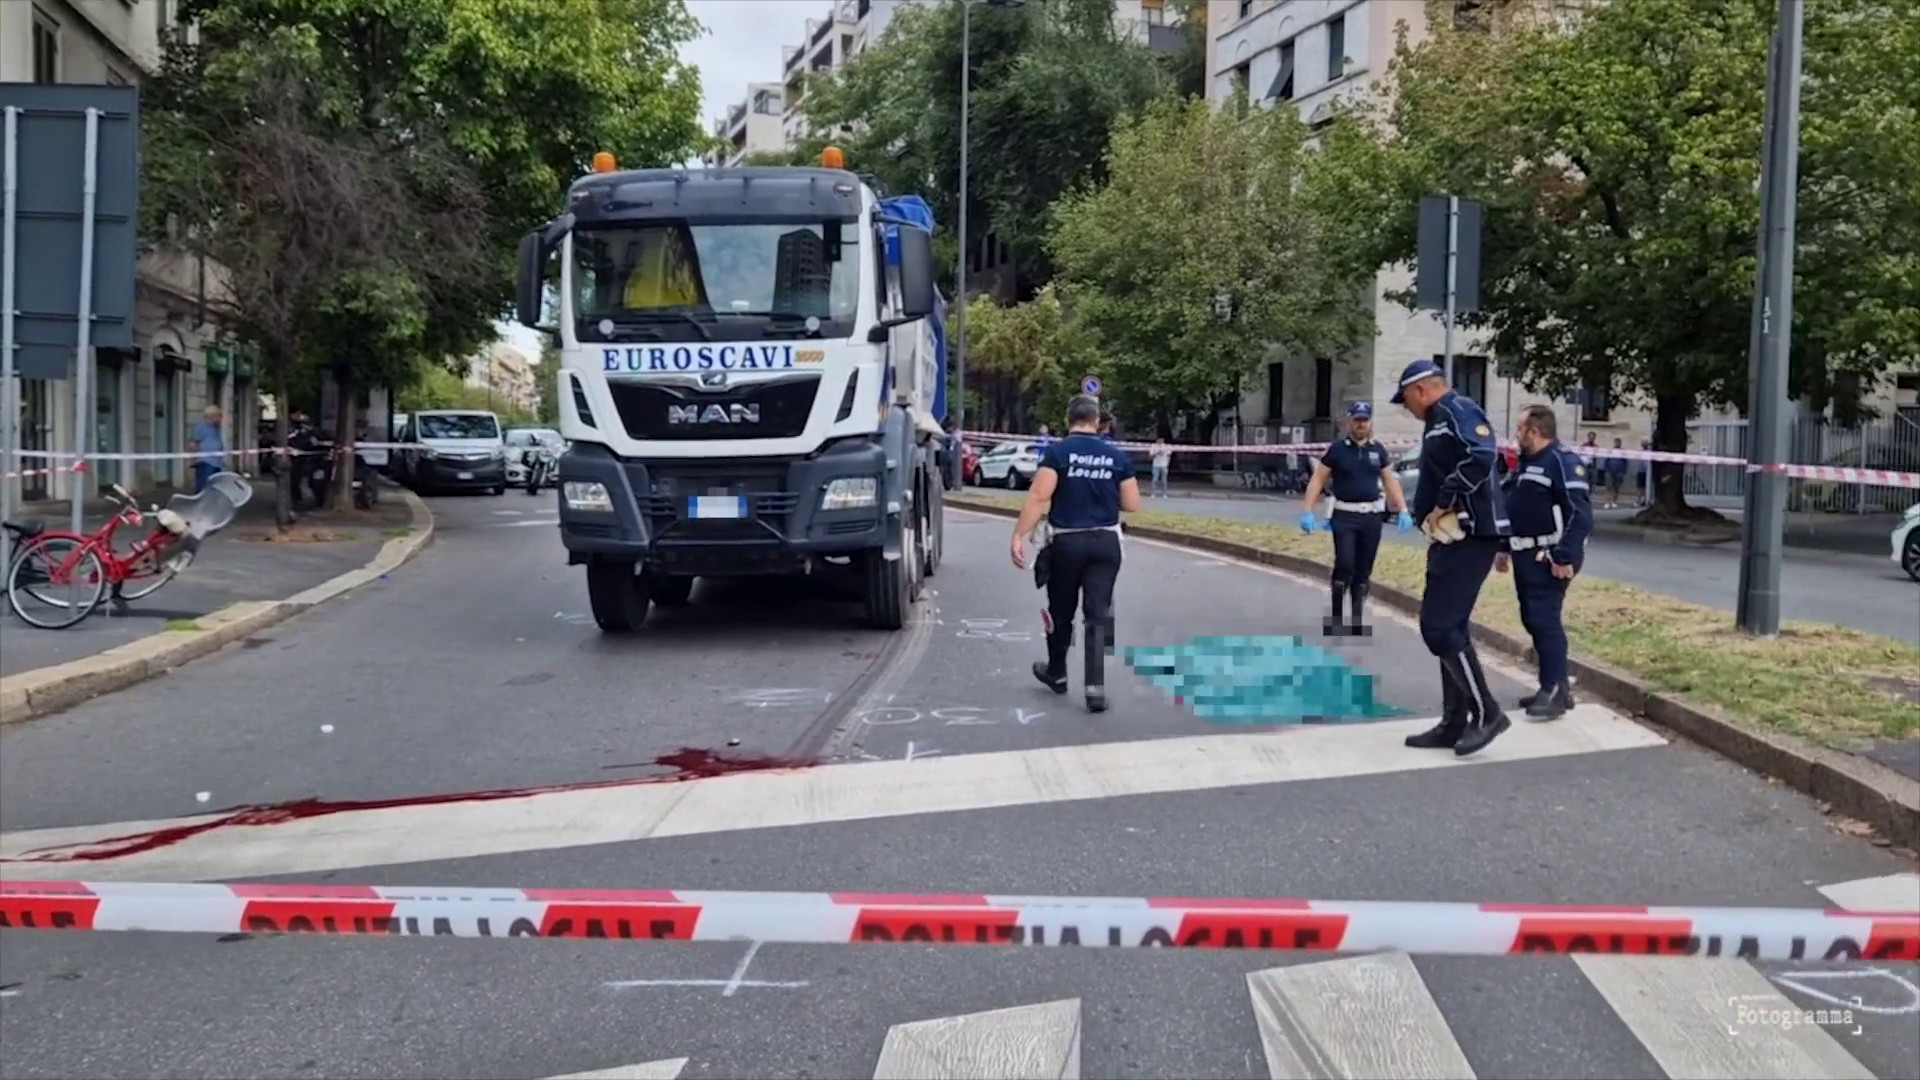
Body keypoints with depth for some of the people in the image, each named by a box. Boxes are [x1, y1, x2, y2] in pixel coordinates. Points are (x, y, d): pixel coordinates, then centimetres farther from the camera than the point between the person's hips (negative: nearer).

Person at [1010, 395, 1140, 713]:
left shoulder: (1058, 452, -7)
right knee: (1098, 614, 0)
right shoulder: (1117, 456, 3)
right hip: (1105, 541, 2)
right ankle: (1096, 686, -10)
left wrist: (1019, 536, -18)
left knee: (1061, 611, 15)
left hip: (1067, 541, -2)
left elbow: (1039, 497, -17)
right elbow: (1132, 504, 5)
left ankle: (1056, 673, 34)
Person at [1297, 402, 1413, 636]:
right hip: (1344, 515, -3)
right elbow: (1317, 481, -2)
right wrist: (1308, 512, -11)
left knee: (1363, 571, 7)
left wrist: (1403, 511, 3)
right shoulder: (1337, 450, -1)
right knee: (1345, 565, -16)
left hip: (1371, 517, 4)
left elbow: (1391, 482, 14)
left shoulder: (1378, 451, 9)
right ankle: (1336, 617, -4)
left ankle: (1358, 621, 16)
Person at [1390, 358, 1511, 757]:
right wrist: (1429, 516, 9)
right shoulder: (1439, 422, 21)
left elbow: (1481, 457, -26)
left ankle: (1487, 713, -3)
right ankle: (1455, 724, 18)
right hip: (1453, 537, 11)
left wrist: (1443, 506, -20)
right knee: (1449, 627, 12)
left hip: (1471, 537, -11)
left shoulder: (1458, 410, -11)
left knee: (1440, 626, -12)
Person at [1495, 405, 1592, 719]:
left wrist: (1565, 556, -25)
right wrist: (1504, 548, 21)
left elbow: (1580, 515, -22)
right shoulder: (1527, 464, 16)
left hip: (1550, 559, -10)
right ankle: (1555, 686, 19)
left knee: (1545, 620, -13)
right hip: (1527, 556, 10)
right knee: (1533, 620, 11)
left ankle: (1555, 691, -10)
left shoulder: (1563, 462, -15)